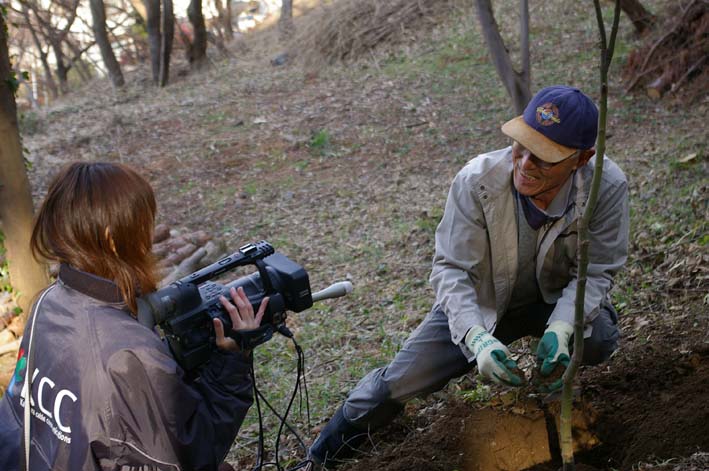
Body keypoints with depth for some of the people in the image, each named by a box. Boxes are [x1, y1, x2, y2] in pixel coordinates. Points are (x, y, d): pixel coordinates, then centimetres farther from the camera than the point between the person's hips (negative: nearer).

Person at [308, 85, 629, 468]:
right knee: (399, 383, -7)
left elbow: (595, 272, -19)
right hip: (480, 302, 0)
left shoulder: (607, 186, -29)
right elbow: (451, 268, -24)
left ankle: (550, 367, 7)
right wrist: (476, 336, -41)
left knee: (599, 339, -31)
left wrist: (562, 327, -38)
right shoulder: (477, 181, -31)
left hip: (555, 300, 1)